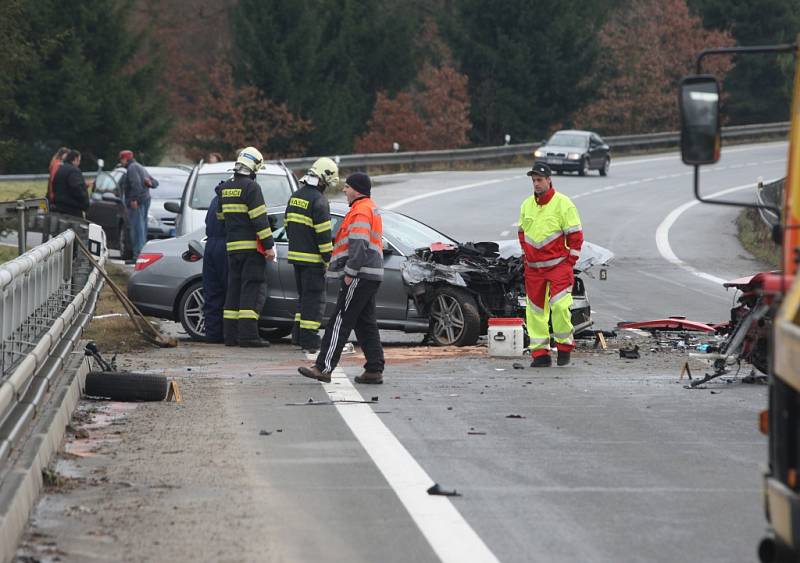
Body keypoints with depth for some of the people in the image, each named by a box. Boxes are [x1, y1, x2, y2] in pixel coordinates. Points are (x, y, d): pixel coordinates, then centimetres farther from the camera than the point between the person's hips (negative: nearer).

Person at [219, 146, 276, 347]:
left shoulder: (225, 188, 12)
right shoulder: (251, 187, -12)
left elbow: (221, 216, 20)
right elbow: (259, 219, -16)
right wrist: (269, 245, -14)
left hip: (232, 246, 7)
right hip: (251, 246, -7)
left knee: (234, 287, 11)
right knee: (253, 289, -6)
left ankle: (230, 334, 9)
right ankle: (247, 335, -13)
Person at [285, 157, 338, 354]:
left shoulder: (295, 197, 12)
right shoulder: (319, 201, -16)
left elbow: (288, 226, 19)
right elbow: (323, 234, -18)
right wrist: (329, 260, -12)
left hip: (296, 255, 8)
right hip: (312, 259, -8)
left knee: (303, 296, 18)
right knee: (314, 298, -4)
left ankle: (298, 337, 19)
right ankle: (309, 343, -6)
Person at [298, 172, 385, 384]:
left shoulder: (360, 211, -12)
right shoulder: (371, 209, 22)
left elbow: (359, 245, -22)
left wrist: (350, 273, -22)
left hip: (360, 277, -11)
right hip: (371, 277, 11)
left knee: (340, 322, -11)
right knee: (366, 324, 11)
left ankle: (324, 367, -14)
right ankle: (374, 370, 10)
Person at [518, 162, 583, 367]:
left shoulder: (563, 204, -7)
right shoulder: (526, 205, 10)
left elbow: (576, 235, -4)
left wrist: (569, 262, -6)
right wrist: (526, 256, 15)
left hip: (558, 266, -5)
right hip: (533, 268, 5)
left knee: (560, 305, -15)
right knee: (535, 310, 4)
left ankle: (564, 346, 3)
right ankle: (540, 353, 10)